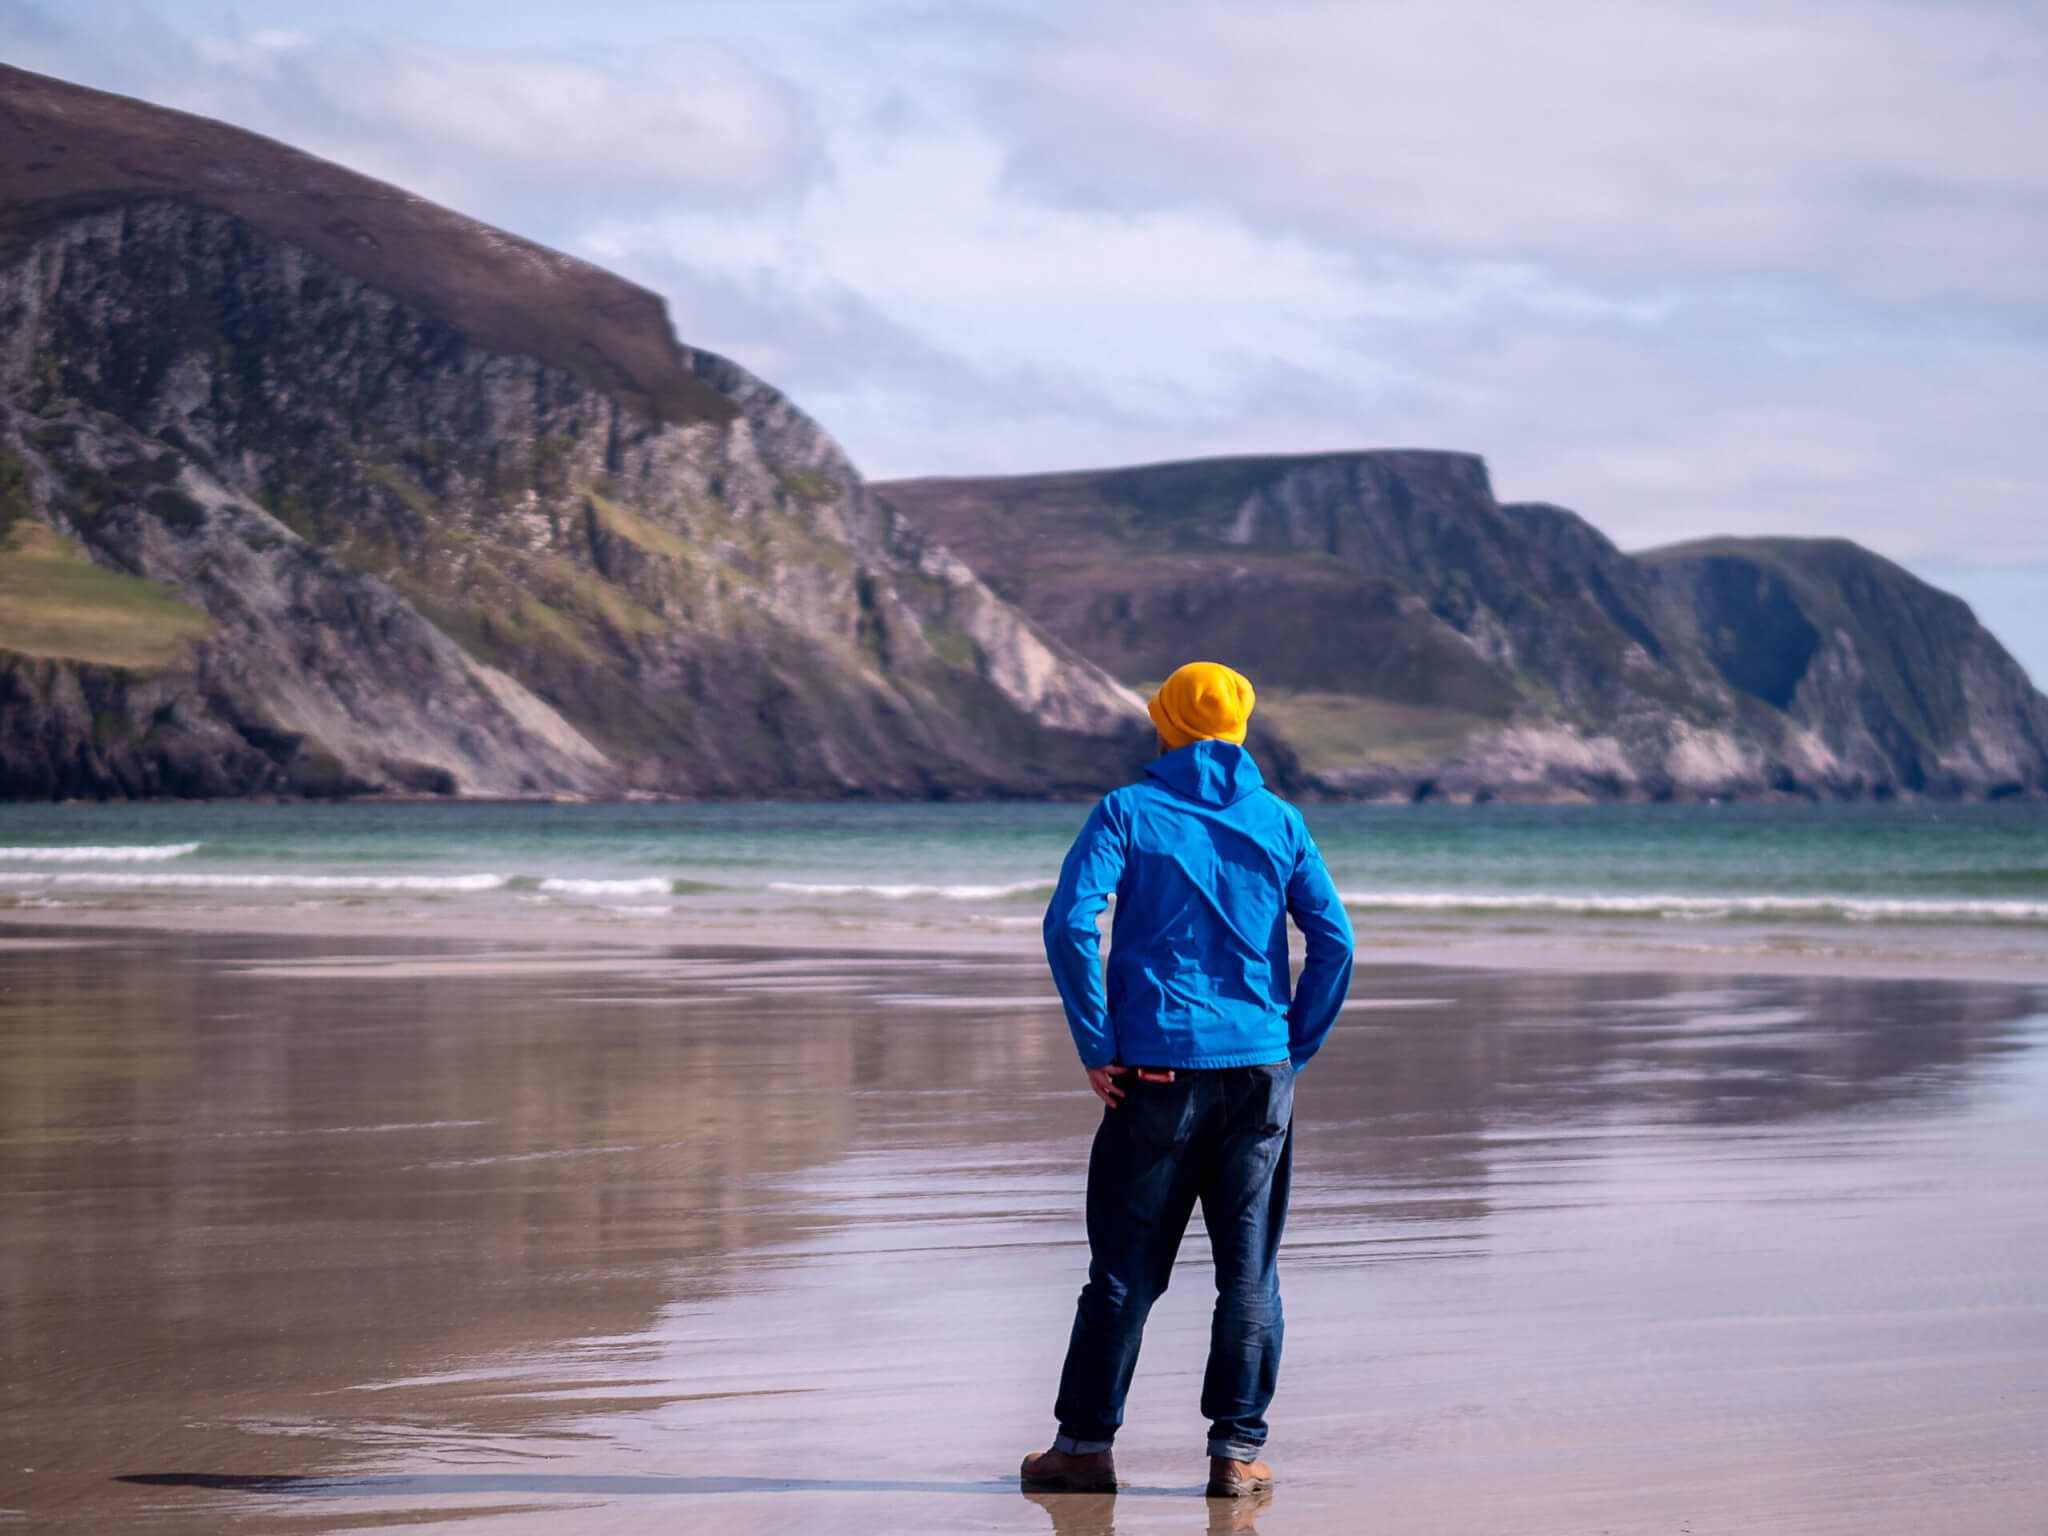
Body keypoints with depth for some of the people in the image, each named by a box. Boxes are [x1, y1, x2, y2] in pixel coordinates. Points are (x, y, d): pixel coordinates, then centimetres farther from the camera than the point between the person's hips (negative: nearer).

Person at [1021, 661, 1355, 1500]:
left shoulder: (1127, 812, 1)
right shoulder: (1279, 821, 7)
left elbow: (1070, 923, -11)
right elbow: (1334, 940, 0)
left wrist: (1096, 1048, -6)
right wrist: (1296, 1048, 7)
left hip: (1155, 1067, -1)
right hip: (1258, 1069, 2)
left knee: (1124, 1266, 4)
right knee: (1248, 1269, 5)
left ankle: (1086, 1443, 8)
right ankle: (1237, 1450, 4)